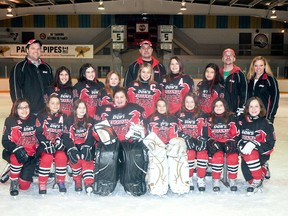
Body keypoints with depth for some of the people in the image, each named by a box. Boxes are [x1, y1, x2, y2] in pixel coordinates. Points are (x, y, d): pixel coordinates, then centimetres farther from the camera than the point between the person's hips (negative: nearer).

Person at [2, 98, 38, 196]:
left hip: (31, 154, 2)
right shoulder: (10, 121, -10)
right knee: (17, 159, -39)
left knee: (24, 185, -7)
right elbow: (6, 141, -13)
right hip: (13, 152, -1)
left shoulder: (34, 119, -3)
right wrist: (17, 149, -32)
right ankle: (13, 182, -9)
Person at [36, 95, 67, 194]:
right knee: (47, 158, -30)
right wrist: (46, 144, -19)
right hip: (44, 145, -2)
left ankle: (61, 181, -6)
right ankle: (42, 183, -11)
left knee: (61, 157, -27)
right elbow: (38, 133, -7)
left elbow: (64, 132, 6)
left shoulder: (62, 117, 6)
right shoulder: (42, 116, -2)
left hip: (58, 145, 2)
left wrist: (59, 141, -13)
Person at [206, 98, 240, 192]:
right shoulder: (210, 119, 8)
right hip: (216, 144, 1)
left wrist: (231, 142, -16)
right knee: (217, 156, -30)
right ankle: (216, 181, -12)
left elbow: (236, 134, 0)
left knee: (232, 157, -29)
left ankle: (232, 180, -4)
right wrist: (211, 142, -9)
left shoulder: (231, 117, 2)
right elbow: (208, 135, 9)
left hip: (229, 144, 0)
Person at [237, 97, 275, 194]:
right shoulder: (242, 121, 0)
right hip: (246, 151, 5)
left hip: (261, 152, -4)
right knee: (245, 167, -14)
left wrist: (254, 144, -28)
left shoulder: (266, 123, -11)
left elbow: (270, 144, -14)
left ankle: (257, 181, -14)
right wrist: (241, 144, -15)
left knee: (250, 155, -33)